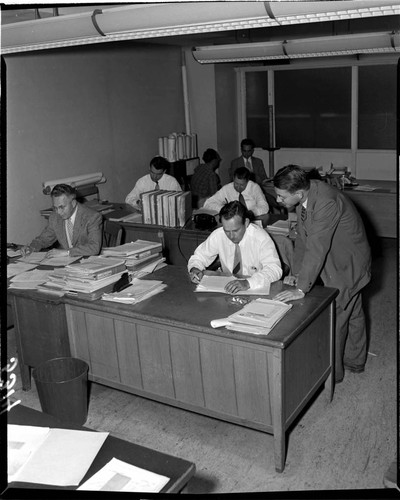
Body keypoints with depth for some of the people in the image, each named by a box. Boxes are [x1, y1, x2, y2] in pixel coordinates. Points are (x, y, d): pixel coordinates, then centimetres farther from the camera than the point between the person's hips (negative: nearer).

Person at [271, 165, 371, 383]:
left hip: (347, 264, -9)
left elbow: (317, 248, -38)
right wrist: (300, 272, -3)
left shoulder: (327, 202, -37)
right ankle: (355, 361, 42)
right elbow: (303, 236, -2)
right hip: (339, 260, 9)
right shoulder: (305, 195, -10)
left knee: (334, 318, 2)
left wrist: (301, 288, -35)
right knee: (353, 312, 23)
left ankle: (332, 372, 20)